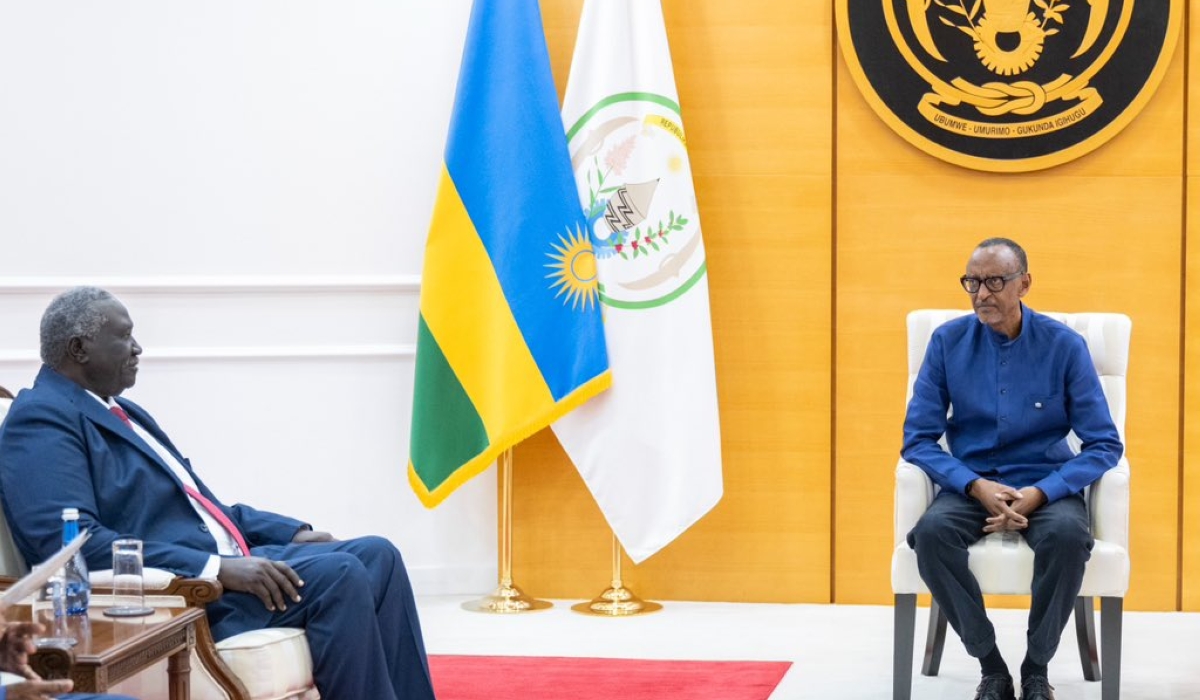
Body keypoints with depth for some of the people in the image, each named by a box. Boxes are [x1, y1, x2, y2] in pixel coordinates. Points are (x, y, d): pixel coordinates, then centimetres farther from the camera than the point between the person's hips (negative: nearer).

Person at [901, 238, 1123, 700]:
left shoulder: (1064, 346, -5)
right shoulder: (948, 341, -2)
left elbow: (1105, 445, -6)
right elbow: (917, 439, -2)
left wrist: (1038, 494, -20)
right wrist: (977, 486, -18)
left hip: (1046, 485, -1)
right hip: (970, 484, 1)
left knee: (1068, 534, -36)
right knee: (932, 532, -32)